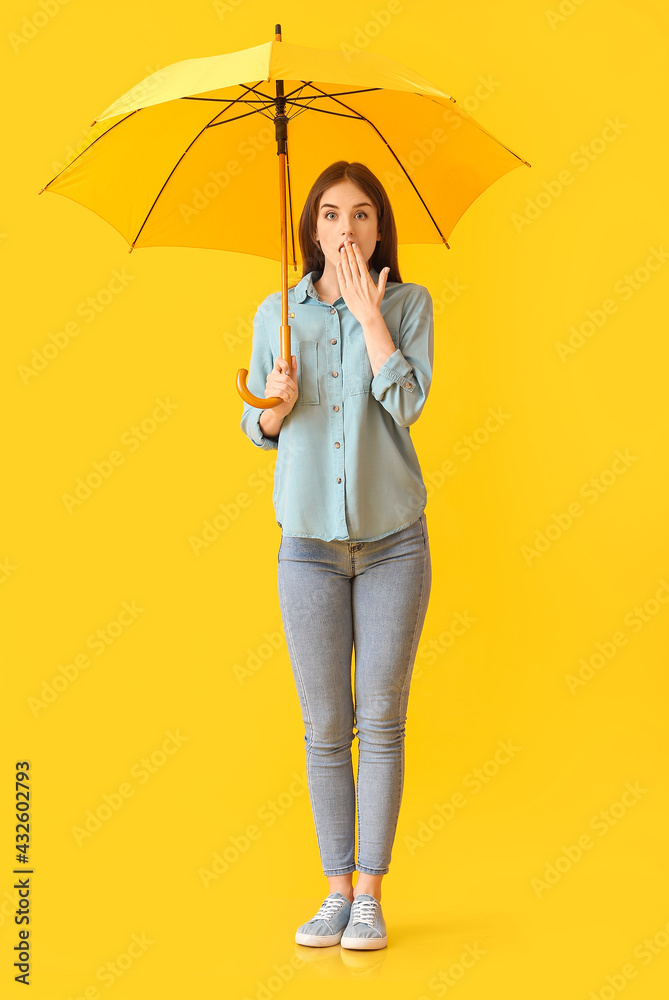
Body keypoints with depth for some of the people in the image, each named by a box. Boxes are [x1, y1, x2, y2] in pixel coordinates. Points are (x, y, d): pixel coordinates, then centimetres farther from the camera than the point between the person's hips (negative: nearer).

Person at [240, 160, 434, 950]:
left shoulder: (408, 304, 0)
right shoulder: (276, 313, 5)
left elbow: (407, 403, -15)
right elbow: (258, 428, 11)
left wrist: (368, 310, -13)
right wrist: (277, 404, -10)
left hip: (393, 540, -1)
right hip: (309, 543, 2)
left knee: (381, 722, 1)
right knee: (325, 727, 5)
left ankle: (371, 895, 11)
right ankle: (336, 892, 16)